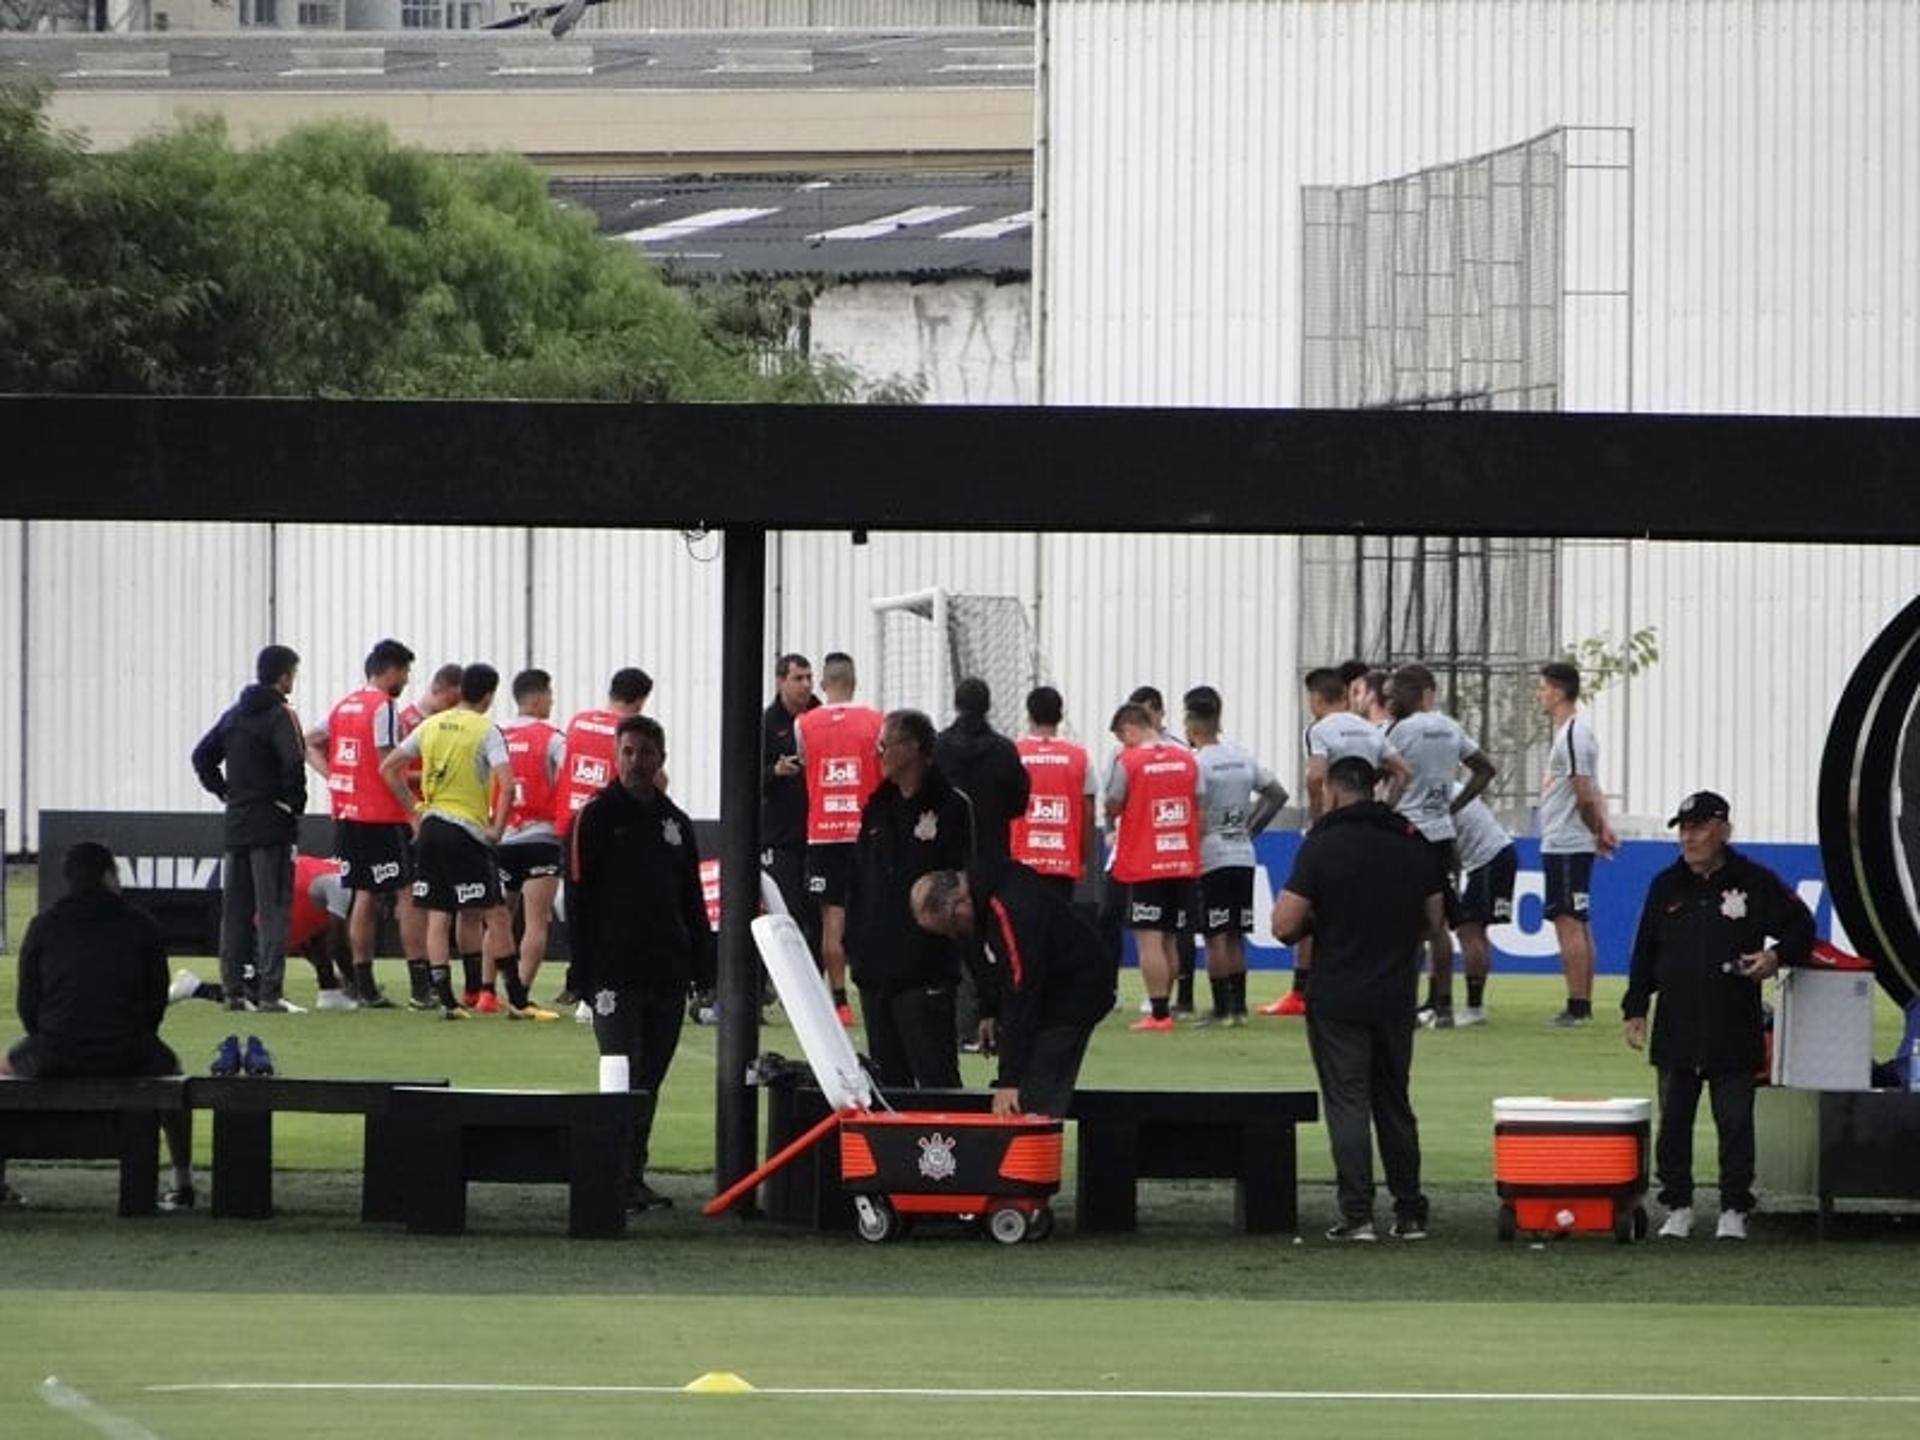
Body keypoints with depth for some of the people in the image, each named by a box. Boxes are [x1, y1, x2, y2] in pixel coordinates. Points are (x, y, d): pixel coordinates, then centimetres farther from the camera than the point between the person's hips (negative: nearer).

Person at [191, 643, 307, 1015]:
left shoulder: (235, 715, 13)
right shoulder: (280, 715, -10)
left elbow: (203, 756, 16)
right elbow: (293, 763, -22)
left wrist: (225, 792, 13)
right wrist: (294, 803, -8)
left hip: (237, 825, 7)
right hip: (271, 827, -7)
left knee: (235, 910, 10)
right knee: (272, 909, -6)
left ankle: (234, 989, 12)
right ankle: (269, 993, -9)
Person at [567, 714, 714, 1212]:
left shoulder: (675, 823, 15)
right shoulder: (596, 817, -1)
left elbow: (693, 903, 20)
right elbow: (578, 898, -4)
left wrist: (702, 966, 12)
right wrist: (584, 972, -10)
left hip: (667, 976, 5)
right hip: (616, 975, -5)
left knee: (649, 1081, 7)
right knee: (625, 1081, -11)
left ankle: (633, 1176, 12)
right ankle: (620, 1179, -12)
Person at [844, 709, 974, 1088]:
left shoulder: (950, 808, -6)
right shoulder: (878, 807, 15)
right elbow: (857, 882, 18)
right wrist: (855, 943, 9)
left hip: (926, 971, -7)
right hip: (877, 969, 7)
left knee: (934, 1073, -8)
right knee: (888, 1075, 10)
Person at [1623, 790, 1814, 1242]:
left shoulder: (1755, 883, 0)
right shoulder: (1666, 887, 10)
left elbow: (1801, 929, 8)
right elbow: (1645, 952, 15)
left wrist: (1777, 956, -12)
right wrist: (1635, 1008, 9)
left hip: (1734, 1031, -3)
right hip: (1675, 1030, 3)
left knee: (1735, 1123, 0)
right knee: (1673, 1122, 5)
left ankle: (1734, 1209, 7)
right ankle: (1678, 1208, 14)